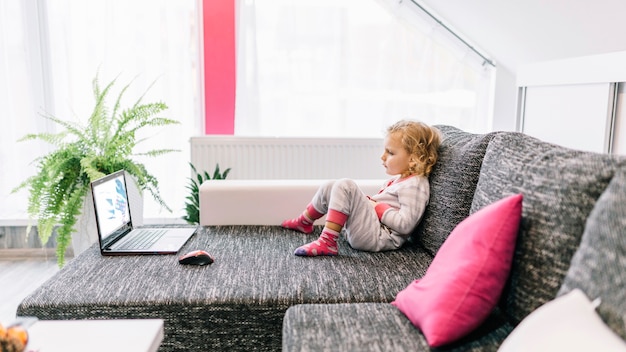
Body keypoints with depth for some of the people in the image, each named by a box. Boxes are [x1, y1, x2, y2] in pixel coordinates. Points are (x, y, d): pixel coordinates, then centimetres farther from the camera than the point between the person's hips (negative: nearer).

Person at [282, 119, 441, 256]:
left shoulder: (415, 185, -14)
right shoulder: (399, 179, 17)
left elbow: (405, 224, -23)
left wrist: (378, 208, -16)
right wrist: (369, 202, 11)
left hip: (380, 237, -11)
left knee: (345, 186, -25)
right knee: (329, 187, 14)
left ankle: (327, 242, -25)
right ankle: (304, 222, 34)